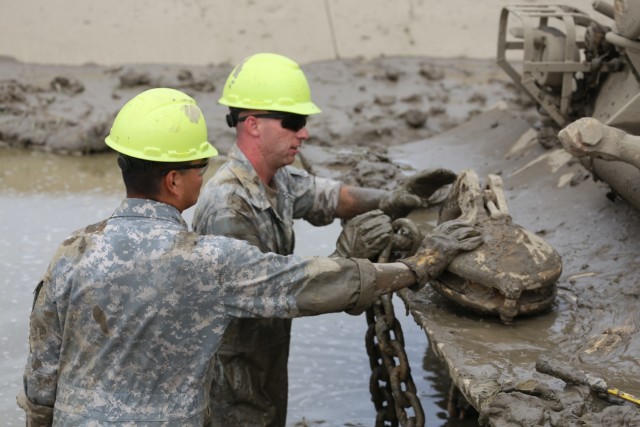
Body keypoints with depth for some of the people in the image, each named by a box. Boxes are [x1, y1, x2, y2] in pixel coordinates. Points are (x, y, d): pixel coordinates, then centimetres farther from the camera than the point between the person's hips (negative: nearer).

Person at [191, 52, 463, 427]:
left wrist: (390, 200, -8)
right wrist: (344, 257, -33)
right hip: (236, 377, -8)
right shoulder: (229, 207, -29)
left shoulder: (276, 178, -2)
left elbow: (331, 196, 11)